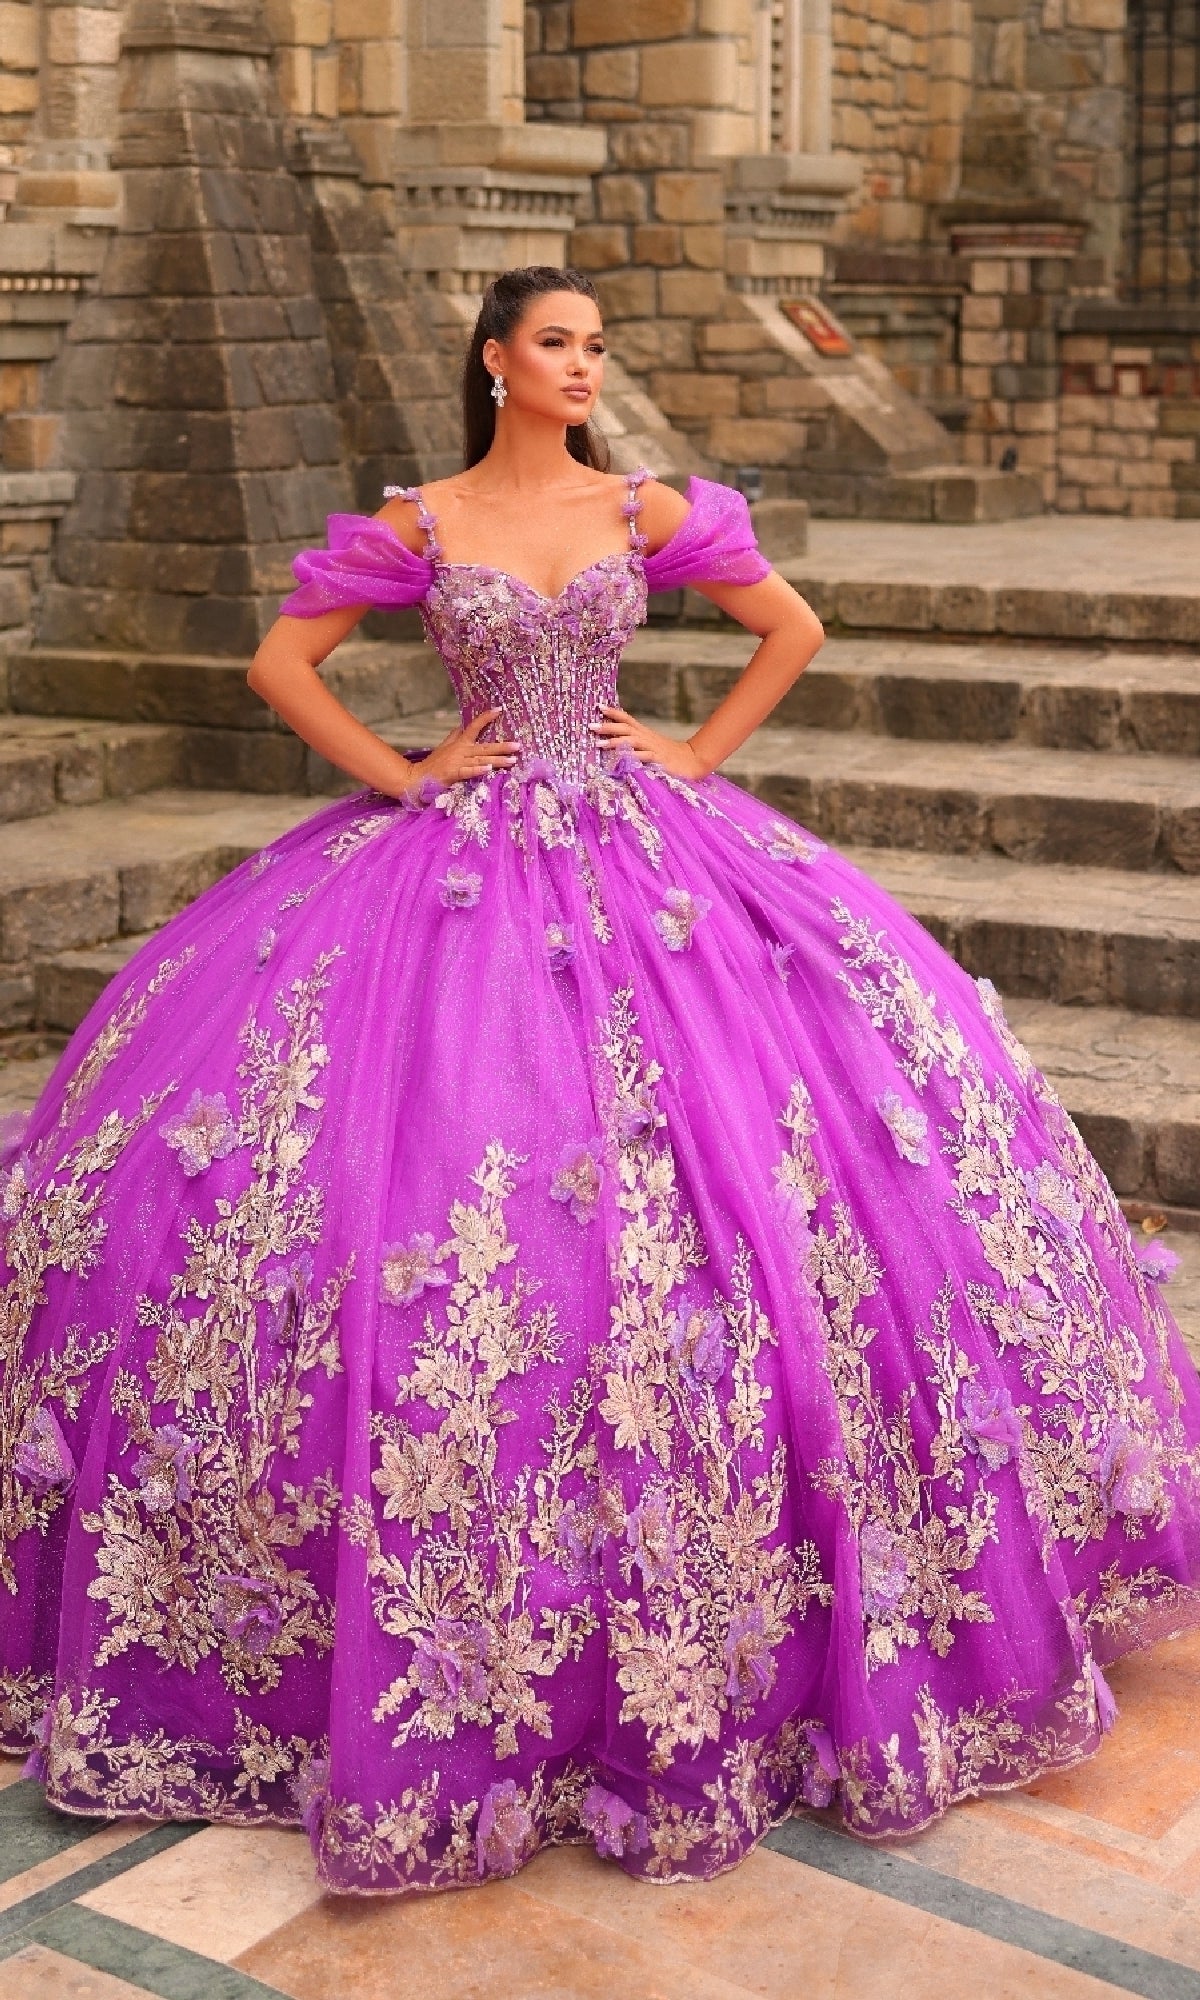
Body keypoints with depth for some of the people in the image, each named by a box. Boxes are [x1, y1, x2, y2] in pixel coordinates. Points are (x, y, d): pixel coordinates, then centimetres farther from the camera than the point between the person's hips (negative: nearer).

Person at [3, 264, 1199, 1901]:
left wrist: (703, 751, 4)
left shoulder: (651, 513, 5)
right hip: (461, 864, -1)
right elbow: (279, 662, 5)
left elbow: (795, 627, 13)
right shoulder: (417, 526, 2)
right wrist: (399, 774, -2)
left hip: (645, 851, 2)